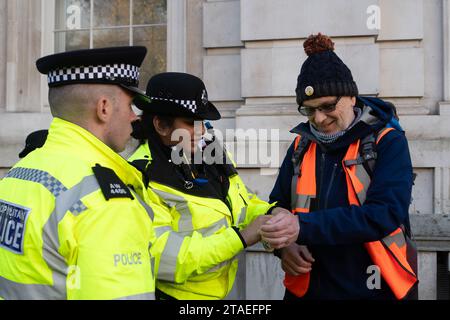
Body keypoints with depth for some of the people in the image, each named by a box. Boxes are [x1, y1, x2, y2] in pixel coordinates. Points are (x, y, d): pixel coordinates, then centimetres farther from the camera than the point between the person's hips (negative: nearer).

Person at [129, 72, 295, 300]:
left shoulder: (210, 152, 0)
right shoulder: (144, 179, -23)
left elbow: (244, 204, 10)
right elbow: (162, 259, -29)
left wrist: (272, 213, -12)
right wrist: (243, 237, -29)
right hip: (173, 293, -7)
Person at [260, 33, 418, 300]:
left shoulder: (388, 143, -9)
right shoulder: (302, 145, 4)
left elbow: (384, 214, -22)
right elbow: (278, 208, 8)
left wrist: (304, 227, -28)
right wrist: (285, 245, -13)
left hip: (378, 288, -3)